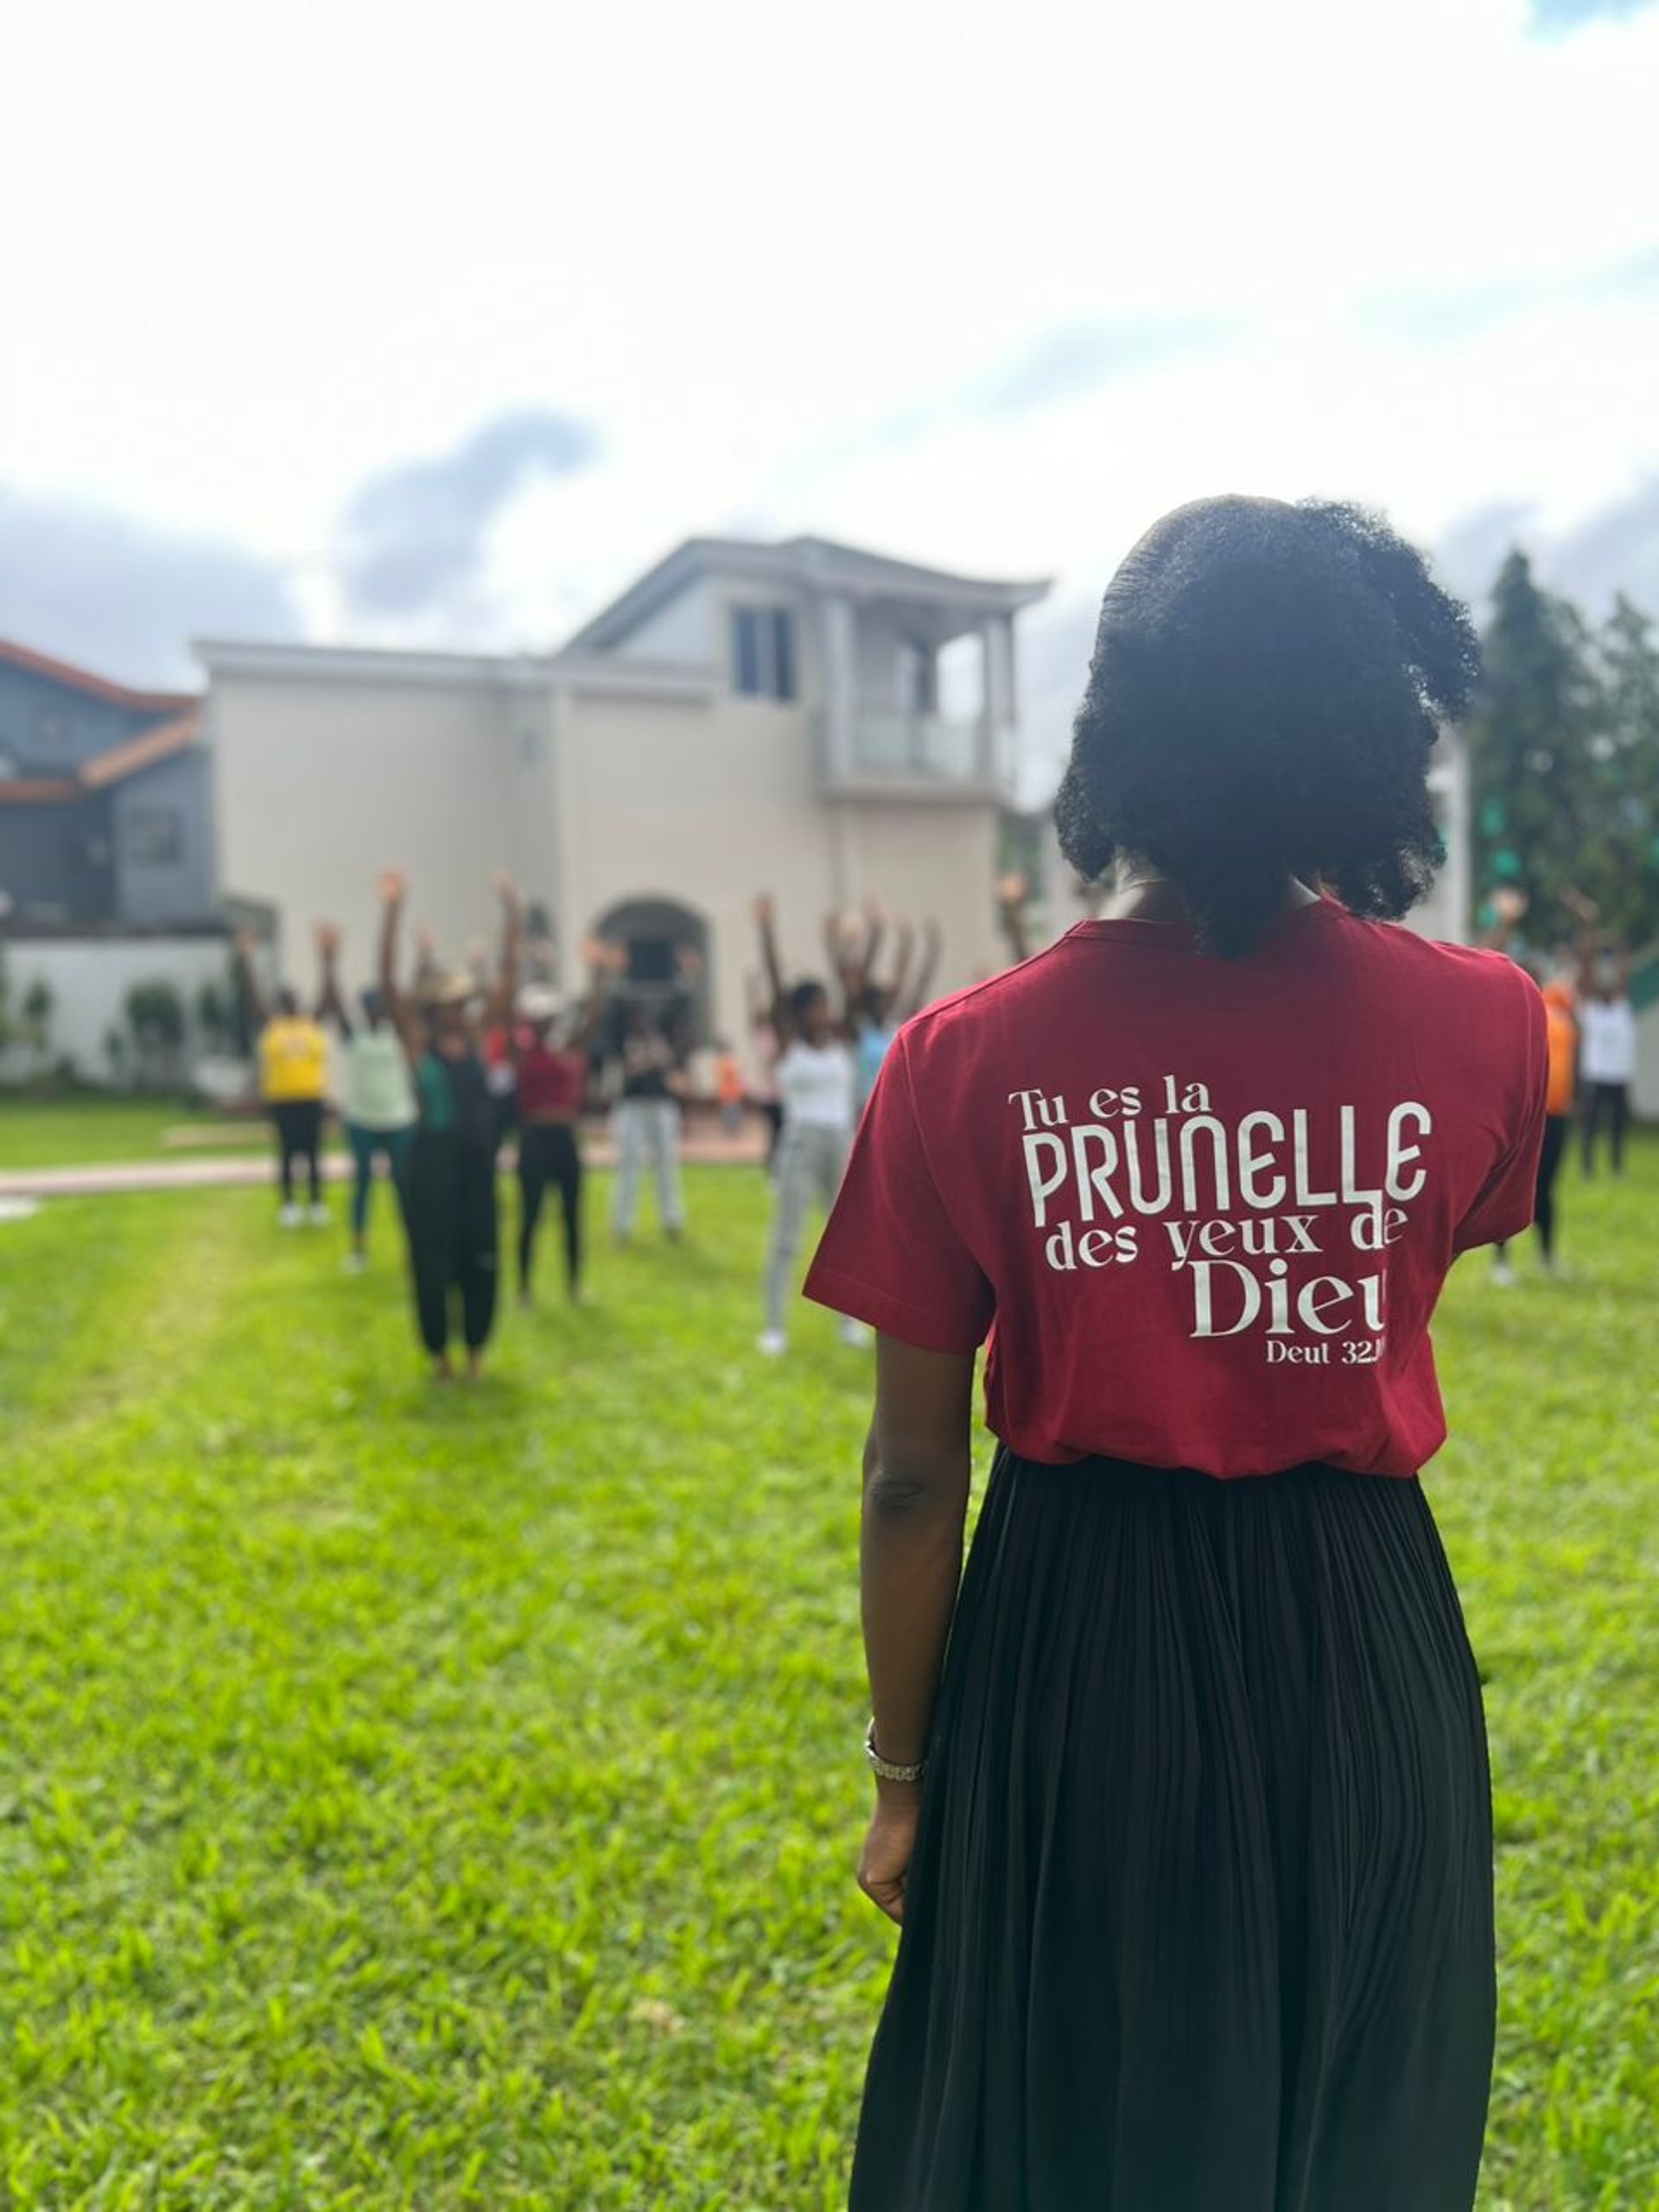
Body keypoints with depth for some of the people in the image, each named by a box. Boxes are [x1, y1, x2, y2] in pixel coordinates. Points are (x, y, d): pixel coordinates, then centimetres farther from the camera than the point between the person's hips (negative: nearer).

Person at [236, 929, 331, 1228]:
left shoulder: (314, 1024, 5)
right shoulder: (269, 1025, 3)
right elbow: (253, 993, 3)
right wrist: (246, 958, 2)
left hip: (311, 1098, 1)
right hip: (281, 1099, -1)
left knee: (312, 1152, 5)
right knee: (287, 1152, 5)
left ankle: (317, 1204, 14)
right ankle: (289, 1205, 14)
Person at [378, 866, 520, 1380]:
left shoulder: (478, 1033, 5)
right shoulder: (416, 1038, -5)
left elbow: (510, 978, 1)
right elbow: (388, 982, -15)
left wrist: (511, 913, -7)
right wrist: (391, 913, -23)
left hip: (477, 1159, 4)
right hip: (432, 1161, -4)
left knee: (481, 1256, 9)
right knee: (433, 1258, 4)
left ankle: (475, 1349, 24)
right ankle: (439, 1352, 19)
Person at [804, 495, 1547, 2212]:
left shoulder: (968, 1057, -16)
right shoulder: (1486, 1022, -10)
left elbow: (913, 1475, -10)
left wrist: (904, 1777, 5)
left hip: (1078, 1651, -1)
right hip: (1365, 1650, 2)